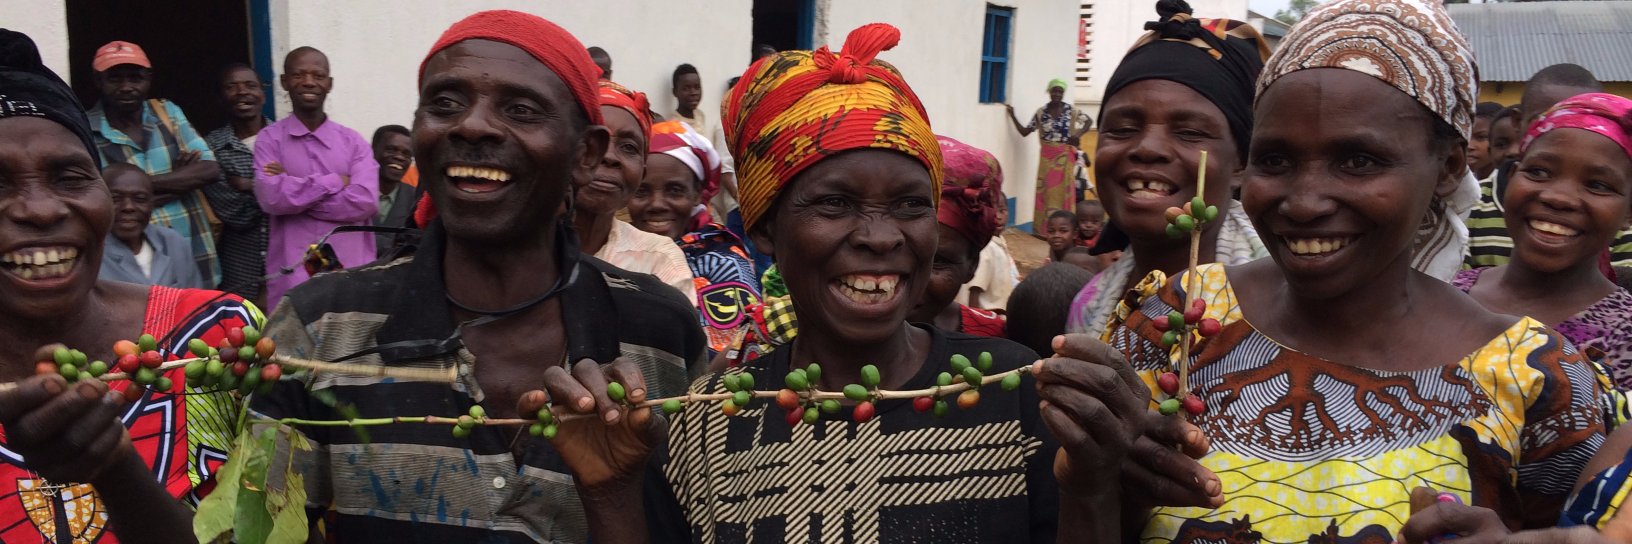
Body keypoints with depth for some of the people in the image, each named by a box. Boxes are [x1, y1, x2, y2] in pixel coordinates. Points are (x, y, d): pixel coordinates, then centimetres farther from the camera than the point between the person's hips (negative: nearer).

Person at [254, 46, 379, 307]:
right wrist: (336, 181, -5)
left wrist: (293, 191, -6)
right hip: (292, 279, -1)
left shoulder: (353, 141, 7)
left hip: (351, 274, 1)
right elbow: (271, 197, -11)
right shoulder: (269, 138, 4)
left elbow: (365, 201, -8)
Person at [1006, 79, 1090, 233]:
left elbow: (1089, 121, 9)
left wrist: (1079, 134, -8)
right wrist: (1012, 116, -5)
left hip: (1064, 156, -1)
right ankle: (1044, 228, 8)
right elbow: (1024, 132, 3)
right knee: (1045, 192, 2)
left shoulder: (1071, 110, -3)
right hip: (1047, 156, 2)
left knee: (1064, 191, 2)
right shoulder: (1040, 112, 0)